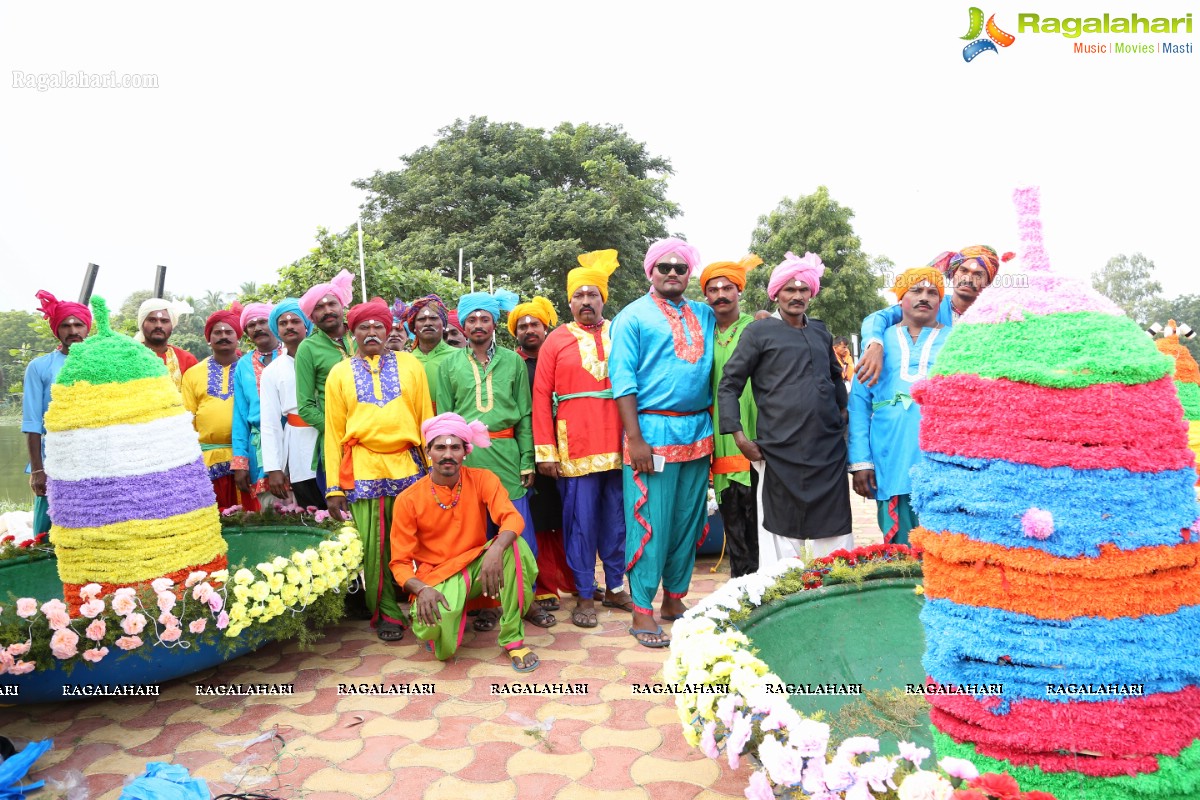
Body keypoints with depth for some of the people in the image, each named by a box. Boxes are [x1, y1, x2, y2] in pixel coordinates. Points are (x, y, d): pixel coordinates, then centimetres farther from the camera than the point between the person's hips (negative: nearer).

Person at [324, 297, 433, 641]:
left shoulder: (410, 365, 10)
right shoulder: (339, 373, 11)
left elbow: (426, 419, 9)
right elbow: (334, 432, 8)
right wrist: (333, 487, 3)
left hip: (407, 465, 0)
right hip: (362, 469, 0)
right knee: (373, 548, -1)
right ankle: (387, 613, 15)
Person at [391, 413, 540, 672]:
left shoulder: (482, 480, -6)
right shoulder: (408, 500, -9)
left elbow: (512, 518, -21)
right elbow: (400, 562, -7)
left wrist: (495, 550, -43)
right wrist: (421, 589, -28)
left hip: (477, 566, 2)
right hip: (438, 576, -2)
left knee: (515, 544, -29)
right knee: (434, 626, -35)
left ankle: (513, 638, -16)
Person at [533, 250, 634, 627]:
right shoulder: (557, 341, 3)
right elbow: (541, 397, 0)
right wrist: (544, 451, -5)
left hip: (618, 443, 2)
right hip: (575, 446, -2)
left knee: (617, 517, 11)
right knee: (580, 520, 4)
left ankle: (615, 587, 26)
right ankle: (585, 596, 16)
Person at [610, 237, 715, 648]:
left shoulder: (704, 315, 14)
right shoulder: (634, 316, 0)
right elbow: (622, 379, -6)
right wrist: (634, 438, -14)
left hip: (697, 432, 5)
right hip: (653, 430, -5)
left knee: (688, 521, 11)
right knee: (649, 522, -3)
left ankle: (674, 598, 24)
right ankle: (642, 611, 6)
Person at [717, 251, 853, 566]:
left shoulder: (820, 332, 16)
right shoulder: (759, 332, 1)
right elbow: (728, 385, -1)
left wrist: (844, 410, 20)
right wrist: (739, 436, -8)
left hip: (829, 448, 5)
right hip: (781, 452, -5)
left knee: (835, 532, 8)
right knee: (783, 531, 0)